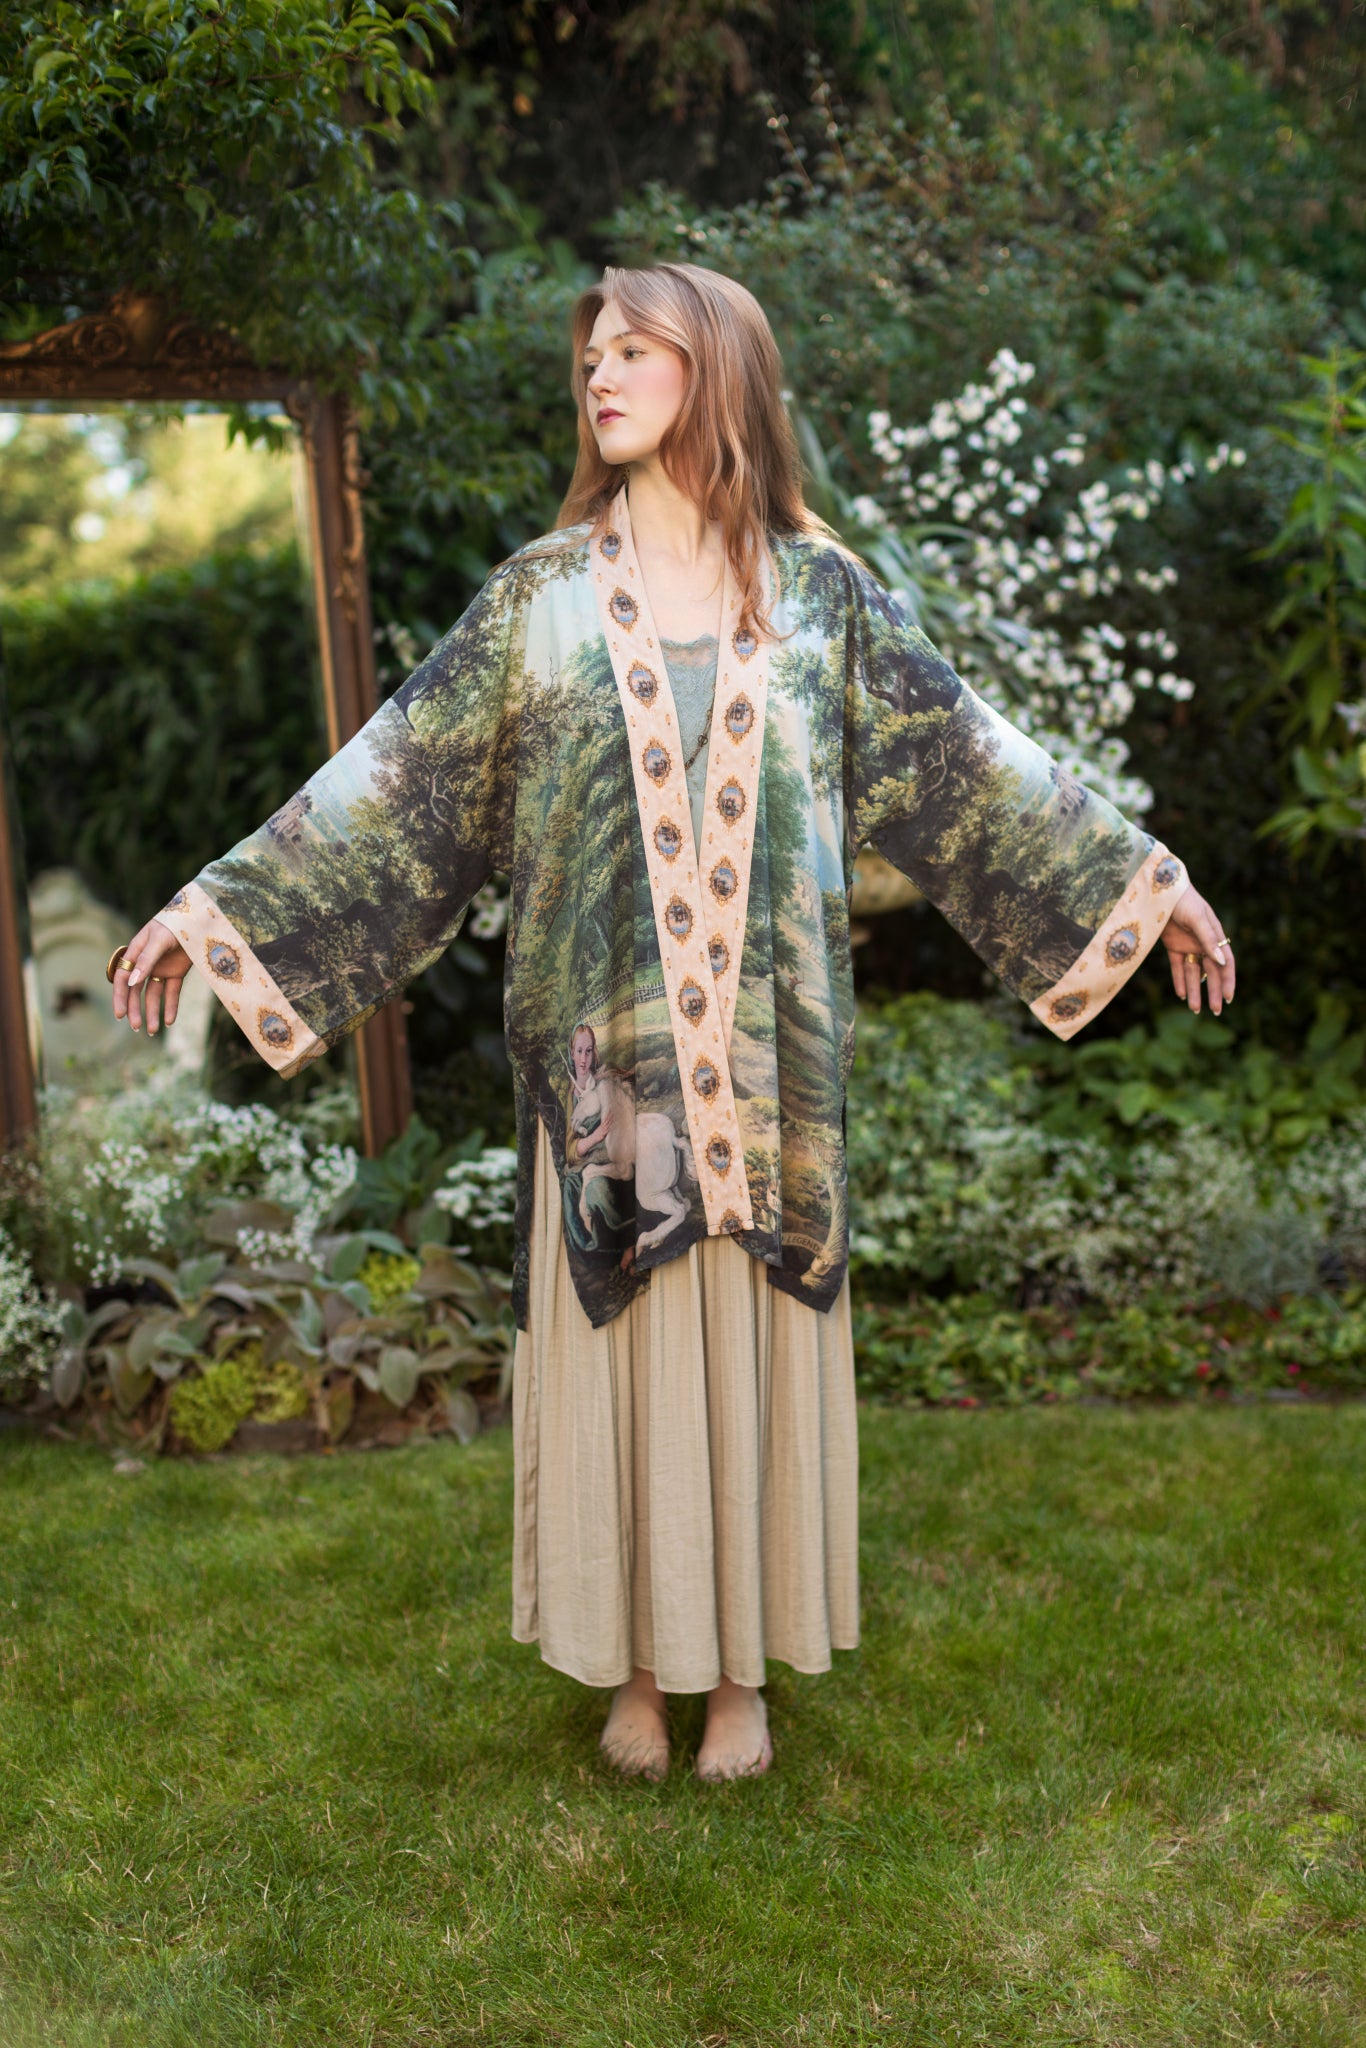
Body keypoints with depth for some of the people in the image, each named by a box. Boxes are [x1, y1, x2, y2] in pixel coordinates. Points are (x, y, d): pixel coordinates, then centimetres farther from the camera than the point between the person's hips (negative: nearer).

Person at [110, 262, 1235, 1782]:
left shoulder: (818, 589, 5)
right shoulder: (542, 592, 5)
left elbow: (962, 760, 8)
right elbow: (399, 774, 2)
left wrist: (1145, 876, 8)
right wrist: (222, 906, -3)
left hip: (765, 1056, 0)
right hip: (605, 1054, 0)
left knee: (750, 1347, 8)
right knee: (618, 1343, 7)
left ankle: (741, 1666, 25)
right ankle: (636, 1663, 25)